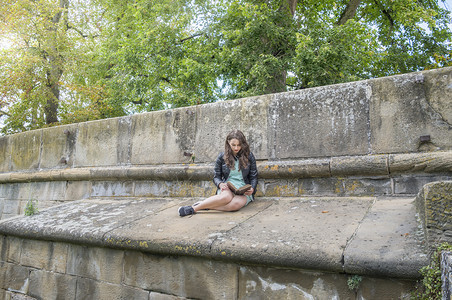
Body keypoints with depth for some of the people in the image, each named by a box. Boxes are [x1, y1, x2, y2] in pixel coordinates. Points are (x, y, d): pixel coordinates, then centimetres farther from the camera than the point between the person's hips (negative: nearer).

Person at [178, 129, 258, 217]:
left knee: (236, 204, -38)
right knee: (226, 197, -40)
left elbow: (253, 177, 8)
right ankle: (193, 208, -31)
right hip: (226, 188, 0)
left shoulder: (249, 157, 4)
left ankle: (205, 206, -26)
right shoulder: (222, 157, 5)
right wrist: (220, 184, -14)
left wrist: (252, 189, -13)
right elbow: (216, 177, 9)